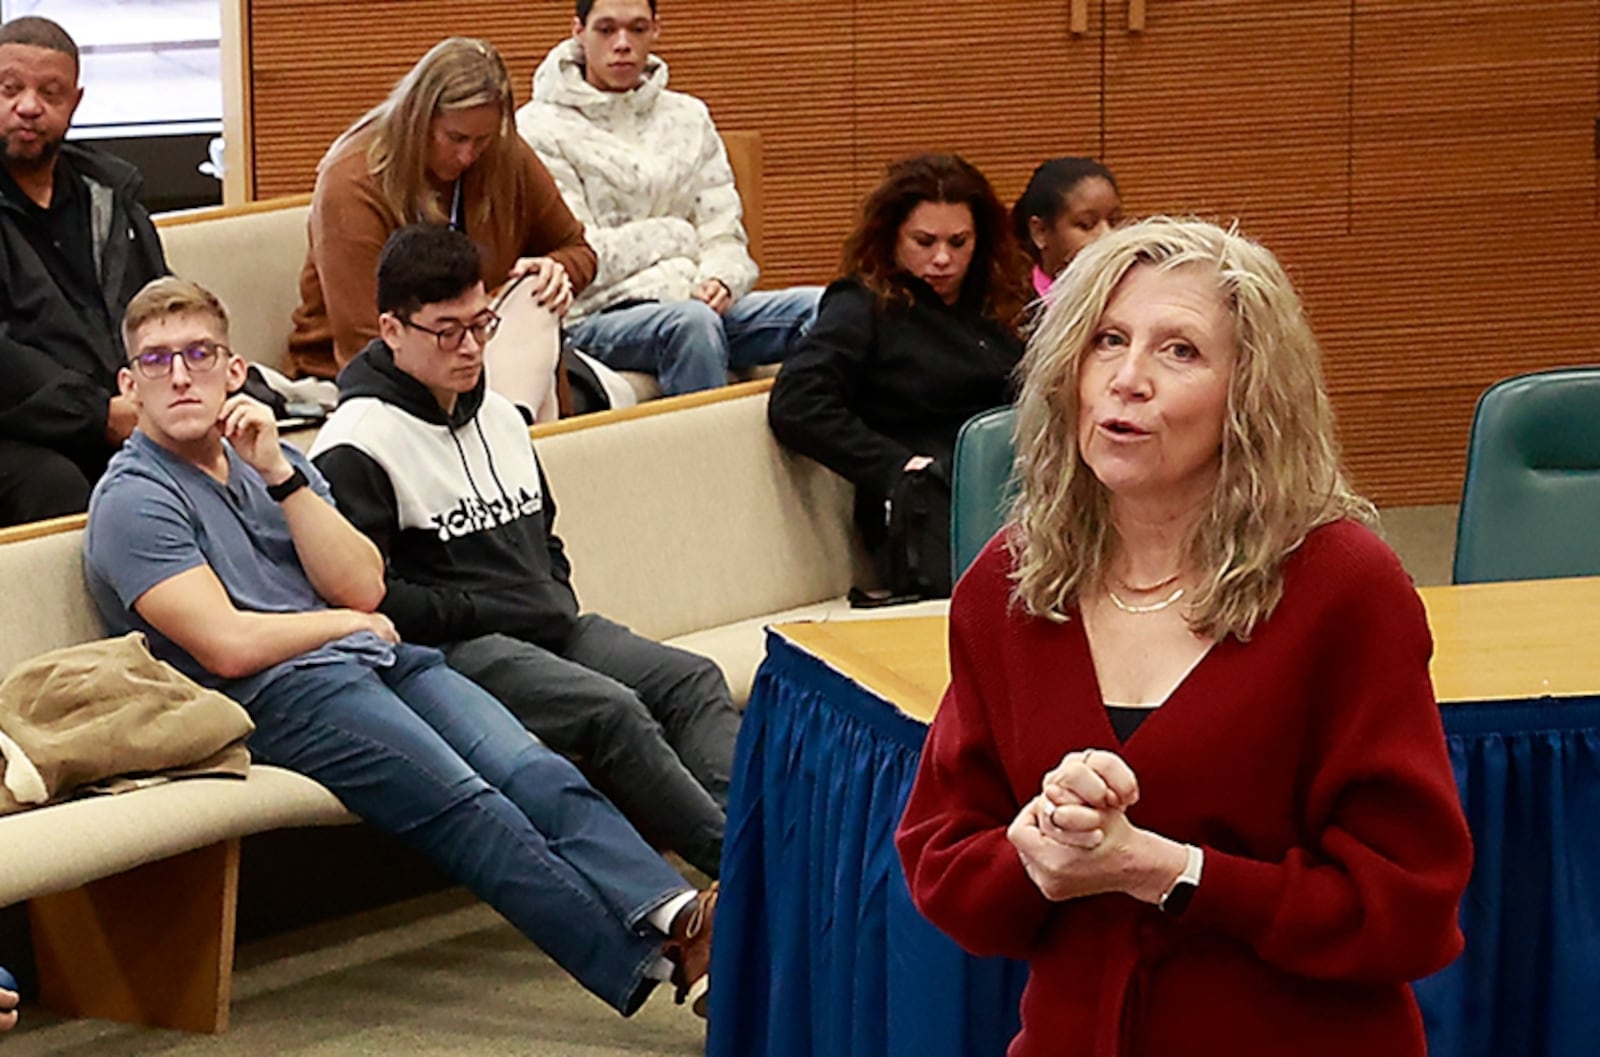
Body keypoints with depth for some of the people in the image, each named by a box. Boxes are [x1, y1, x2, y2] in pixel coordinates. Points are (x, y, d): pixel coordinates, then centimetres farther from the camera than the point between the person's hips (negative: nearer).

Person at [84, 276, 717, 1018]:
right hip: (278, 697, -7)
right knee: (467, 806, -27)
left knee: (539, 775, -20)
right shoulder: (132, 502, 1)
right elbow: (229, 646, -11)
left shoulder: (271, 459, 23)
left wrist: (279, 473, 0)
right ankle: (654, 964, -38)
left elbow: (363, 586, 8)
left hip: (376, 658, 7)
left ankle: (675, 913, -38)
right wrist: (350, 623, 3)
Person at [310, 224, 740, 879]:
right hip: (455, 650, -8)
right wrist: (483, 611, -12)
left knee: (693, 681, -15)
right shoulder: (356, 448, -8)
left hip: (552, 628, 8)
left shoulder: (499, 416, 20)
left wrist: (561, 604, 11)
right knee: (610, 709, -30)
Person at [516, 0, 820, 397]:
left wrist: (720, 280, -11)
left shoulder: (688, 117, 19)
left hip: (694, 301, 5)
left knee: (821, 308, -21)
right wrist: (676, 236, -1)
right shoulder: (540, 129, 2)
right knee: (691, 320, -39)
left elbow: (723, 236, 12)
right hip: (595, 317, -5)